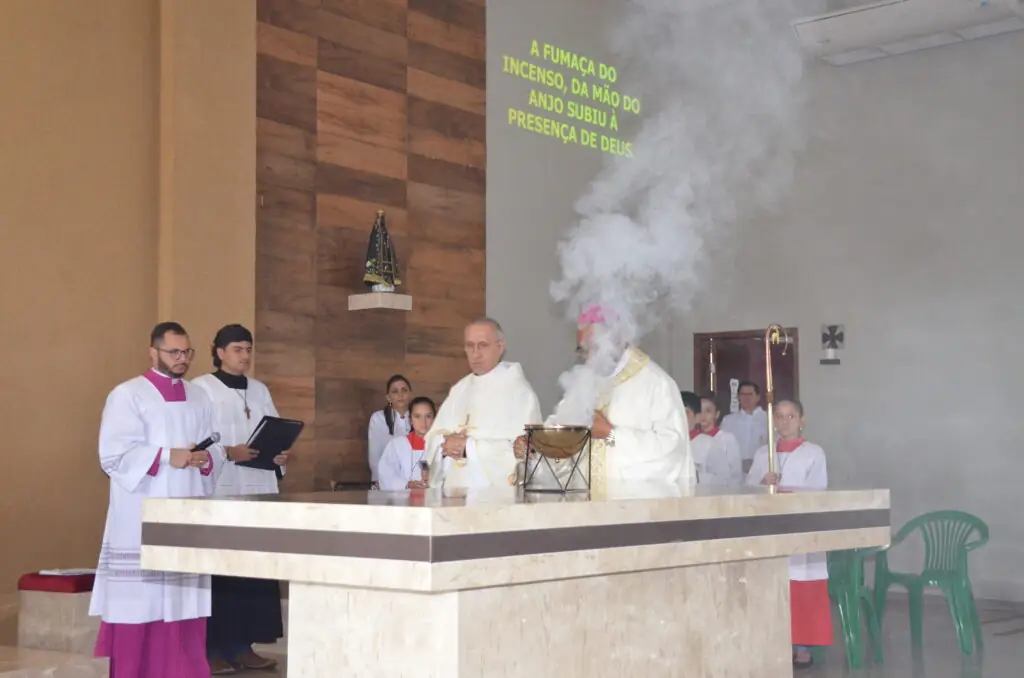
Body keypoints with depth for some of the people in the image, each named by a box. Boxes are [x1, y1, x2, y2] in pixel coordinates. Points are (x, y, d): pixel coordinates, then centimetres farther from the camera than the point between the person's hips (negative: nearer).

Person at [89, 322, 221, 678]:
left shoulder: (199, 398, 15)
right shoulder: (127, 395, -2)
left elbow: (216, 449, 14)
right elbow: (114, 455, -10)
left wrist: (205, 458, -9)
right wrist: (167, 457, -18)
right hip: (142, 518, -5)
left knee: (184, 600, 4)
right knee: (140, 601, -5)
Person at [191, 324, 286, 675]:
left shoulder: (260, 390, 17)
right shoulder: (201, 388, -2)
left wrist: (281, 455, -3)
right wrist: (228, 453, -21)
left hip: (258, 489, 6)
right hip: (217, 491, -6)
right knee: (218, 572, -7)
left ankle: (243, 645, 12)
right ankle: (213, 647, -1)